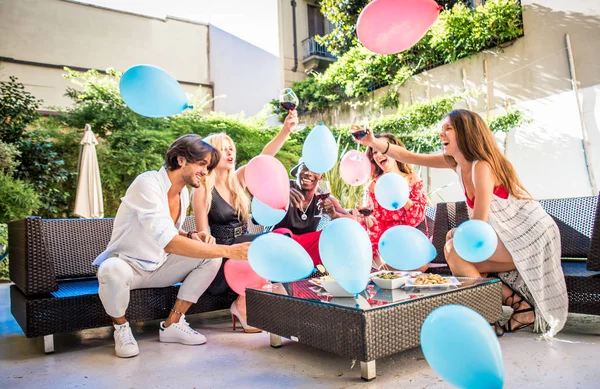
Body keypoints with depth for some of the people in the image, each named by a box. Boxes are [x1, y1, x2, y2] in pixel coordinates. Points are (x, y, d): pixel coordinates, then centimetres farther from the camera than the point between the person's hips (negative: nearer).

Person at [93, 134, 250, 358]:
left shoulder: (183, 192, -1)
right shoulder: (147, 184, -27)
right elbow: (168, 242, -39)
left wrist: (192, 237, -10)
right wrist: (229, 251, -41)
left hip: (158, 267, 7)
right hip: (126, 264, -7)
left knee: (211, 256, -9)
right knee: (113, 271, -40)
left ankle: (172, 324, -1)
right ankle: (121, 327, -7)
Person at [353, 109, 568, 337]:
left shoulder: (482, 166, -23)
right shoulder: (456, 162, 1)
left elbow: (478, 224, -23)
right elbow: (409, 157, -2)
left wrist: (455, 234, -3)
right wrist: (374, 142, -12)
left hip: (532, 236, -8)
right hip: (515, 238, 8)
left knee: (455, 250, -17)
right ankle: (519, 304, 9)